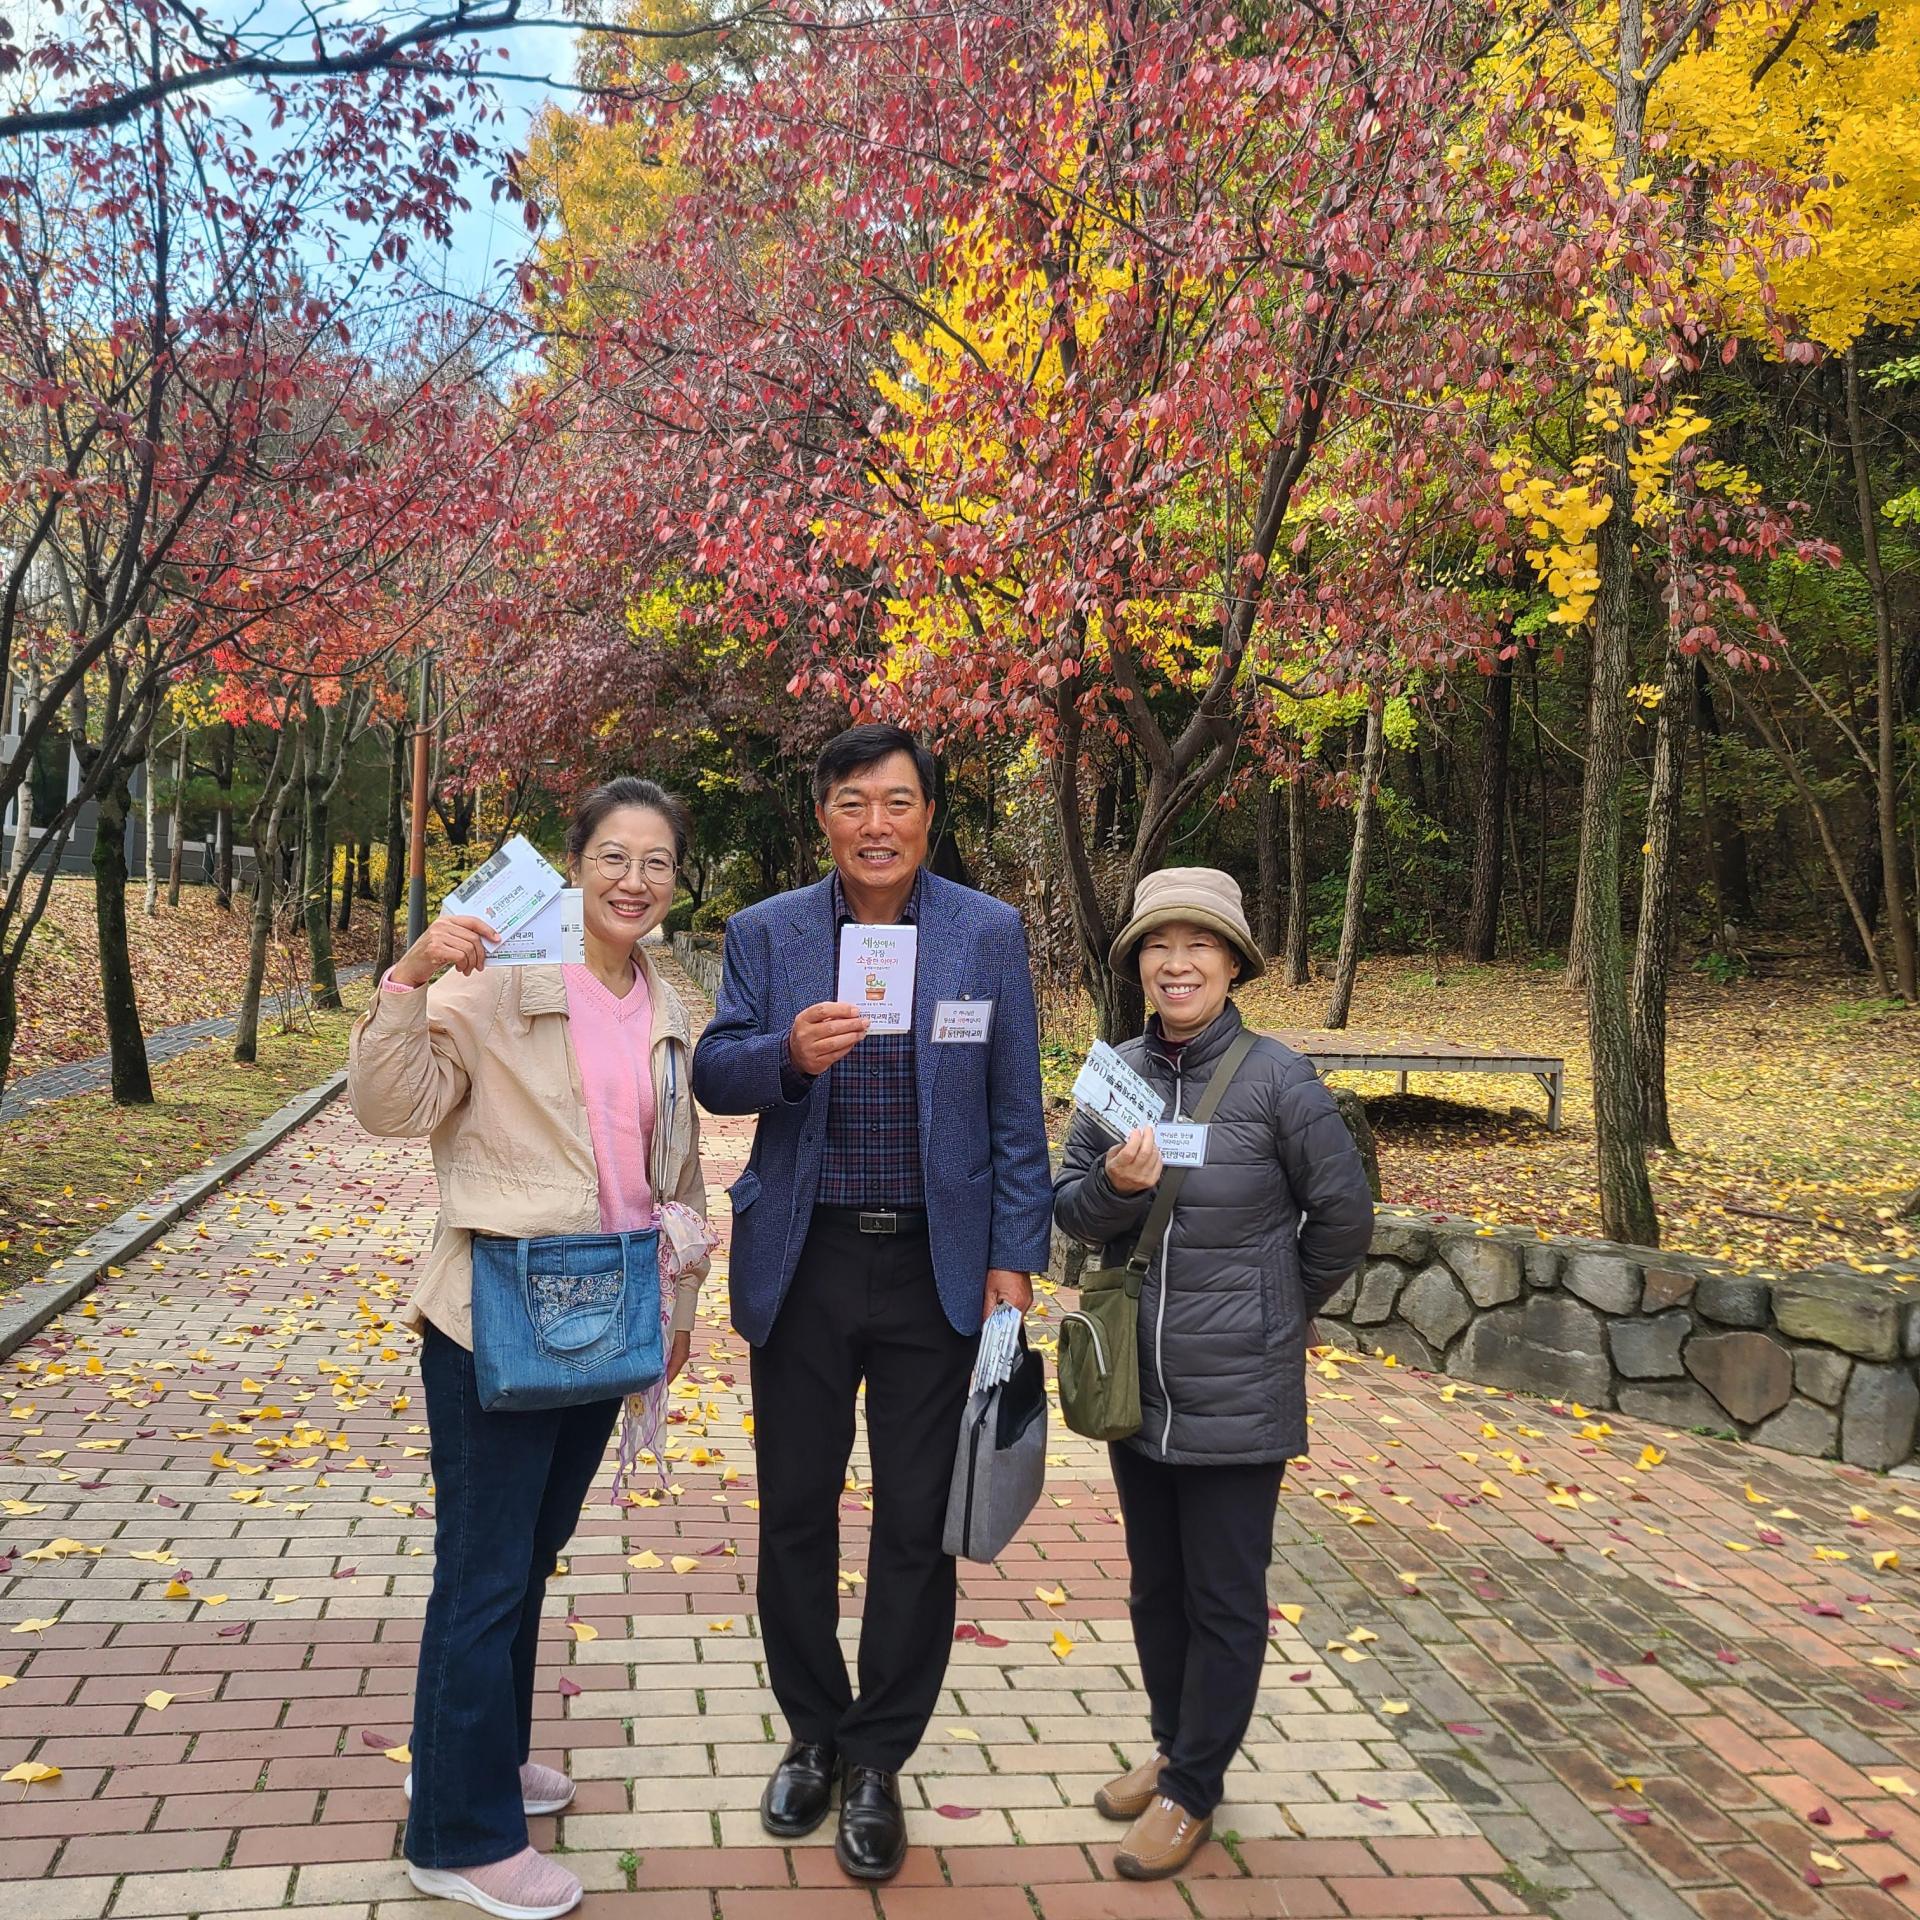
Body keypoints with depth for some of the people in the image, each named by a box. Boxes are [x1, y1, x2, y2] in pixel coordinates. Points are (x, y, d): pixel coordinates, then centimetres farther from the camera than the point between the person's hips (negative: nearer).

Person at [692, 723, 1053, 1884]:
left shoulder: (990, 934, -2)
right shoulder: (766, 933, 0)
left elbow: (1016, 1113, 0)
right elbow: (713, 1075, -1)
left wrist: (1015, 1257, -4)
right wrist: (787, 1053, -22)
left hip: (935, 1269, -1)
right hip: (802, 1265, 1)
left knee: (918, 1526, 6)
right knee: (795, 1514, 13)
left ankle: (879, 1764, 24)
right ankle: (815, 1735, 33)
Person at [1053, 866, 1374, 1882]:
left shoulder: (1274, 1076, -14)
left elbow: (1343, 1211, -4)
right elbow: (1067, 1208, 2)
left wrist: (1280, 1305, 8)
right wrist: (1113, 1185, -19)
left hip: (1237, 1394, -5)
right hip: (1136, 1383, 5)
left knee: (1223, 1600, 9)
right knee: (1156, 1587, 20)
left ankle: (1191, 1788, 26)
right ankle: (1173, 1745, 39)